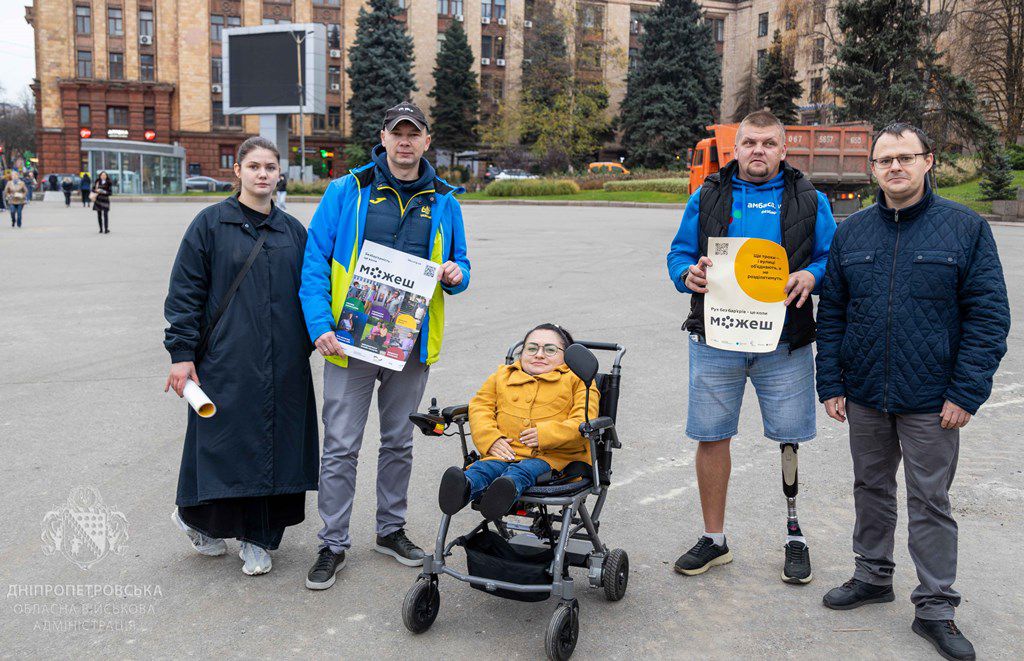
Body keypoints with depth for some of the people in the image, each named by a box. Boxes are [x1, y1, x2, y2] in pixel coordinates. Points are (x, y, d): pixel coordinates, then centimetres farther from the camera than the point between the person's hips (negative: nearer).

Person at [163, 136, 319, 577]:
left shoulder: (293, 230, 11)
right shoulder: (211, 223, 0)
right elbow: (185, 291, -3)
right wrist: (181, 353, -8)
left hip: (284, 368, 4)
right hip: (226, 363, -4)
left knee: (275, 445, 6)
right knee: (224, 442, -1)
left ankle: (258, 539, 21)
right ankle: (198, 517, 27)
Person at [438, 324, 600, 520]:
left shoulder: (578, 380, 17)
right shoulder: (502, 375, 29)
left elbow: (584, 420, 2)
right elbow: (480, 406, 18)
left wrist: (546, 434, -14)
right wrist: (491, 439, -3)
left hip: (553, 455, -2)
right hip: (504, 452, 3)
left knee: (526, 469, -37)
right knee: (484, 467, -32)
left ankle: (509, 487, -67)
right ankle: (465, 487, -61)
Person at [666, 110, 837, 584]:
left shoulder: (809, 201, 9)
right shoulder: (708, 197, 11)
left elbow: (834, 257, 7)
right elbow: (678, 253, 11)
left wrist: (811, 276, -14)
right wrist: (687, 274, -11)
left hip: (784, 344, -1)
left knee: (791, 440, 5)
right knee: (712, 438, 6)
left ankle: (795, 537, 26)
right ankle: (714, 539, 23)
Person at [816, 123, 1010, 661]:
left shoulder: (966, 228, -4)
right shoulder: (851, 232, 5)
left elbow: (988, 316, -6)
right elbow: (831, 314, 8)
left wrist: (966, 393, -12)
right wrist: (831, 384, 2)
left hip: (930, 402, -3)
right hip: (864, 396, 3)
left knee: (930, 501, 6)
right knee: (871, 489, 17)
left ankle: (935, 607, 18)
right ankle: (872, 575, 35)